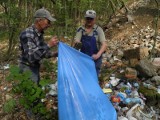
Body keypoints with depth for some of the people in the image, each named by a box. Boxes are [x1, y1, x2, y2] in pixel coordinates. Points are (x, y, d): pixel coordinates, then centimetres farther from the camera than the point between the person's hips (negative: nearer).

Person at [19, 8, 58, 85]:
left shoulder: (39, 33, 3)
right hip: (27, 69, -9)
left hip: (35, 67, 9)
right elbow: (31, 57, -32)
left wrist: (53, 54, -4)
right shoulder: (27, 34, -25)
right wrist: (48, 45, -36)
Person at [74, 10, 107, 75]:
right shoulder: (80, 29, -1)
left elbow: (104, 45, -15)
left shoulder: (98, 30, -9)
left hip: (95, 58, -3)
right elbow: (76, 43, -10)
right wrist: (77, 44, -36)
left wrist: (98, 55, -32)